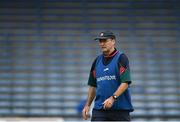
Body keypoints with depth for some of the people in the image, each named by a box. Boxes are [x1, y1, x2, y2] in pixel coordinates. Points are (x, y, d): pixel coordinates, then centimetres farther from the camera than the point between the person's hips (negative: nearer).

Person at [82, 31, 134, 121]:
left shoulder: (121, 58, -4)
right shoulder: (97, 60, 13)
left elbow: (125, 83, -15)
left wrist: (113, 98, -26)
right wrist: (87, 105, 12)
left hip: (120, 108, -4)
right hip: (99, 109, 4)